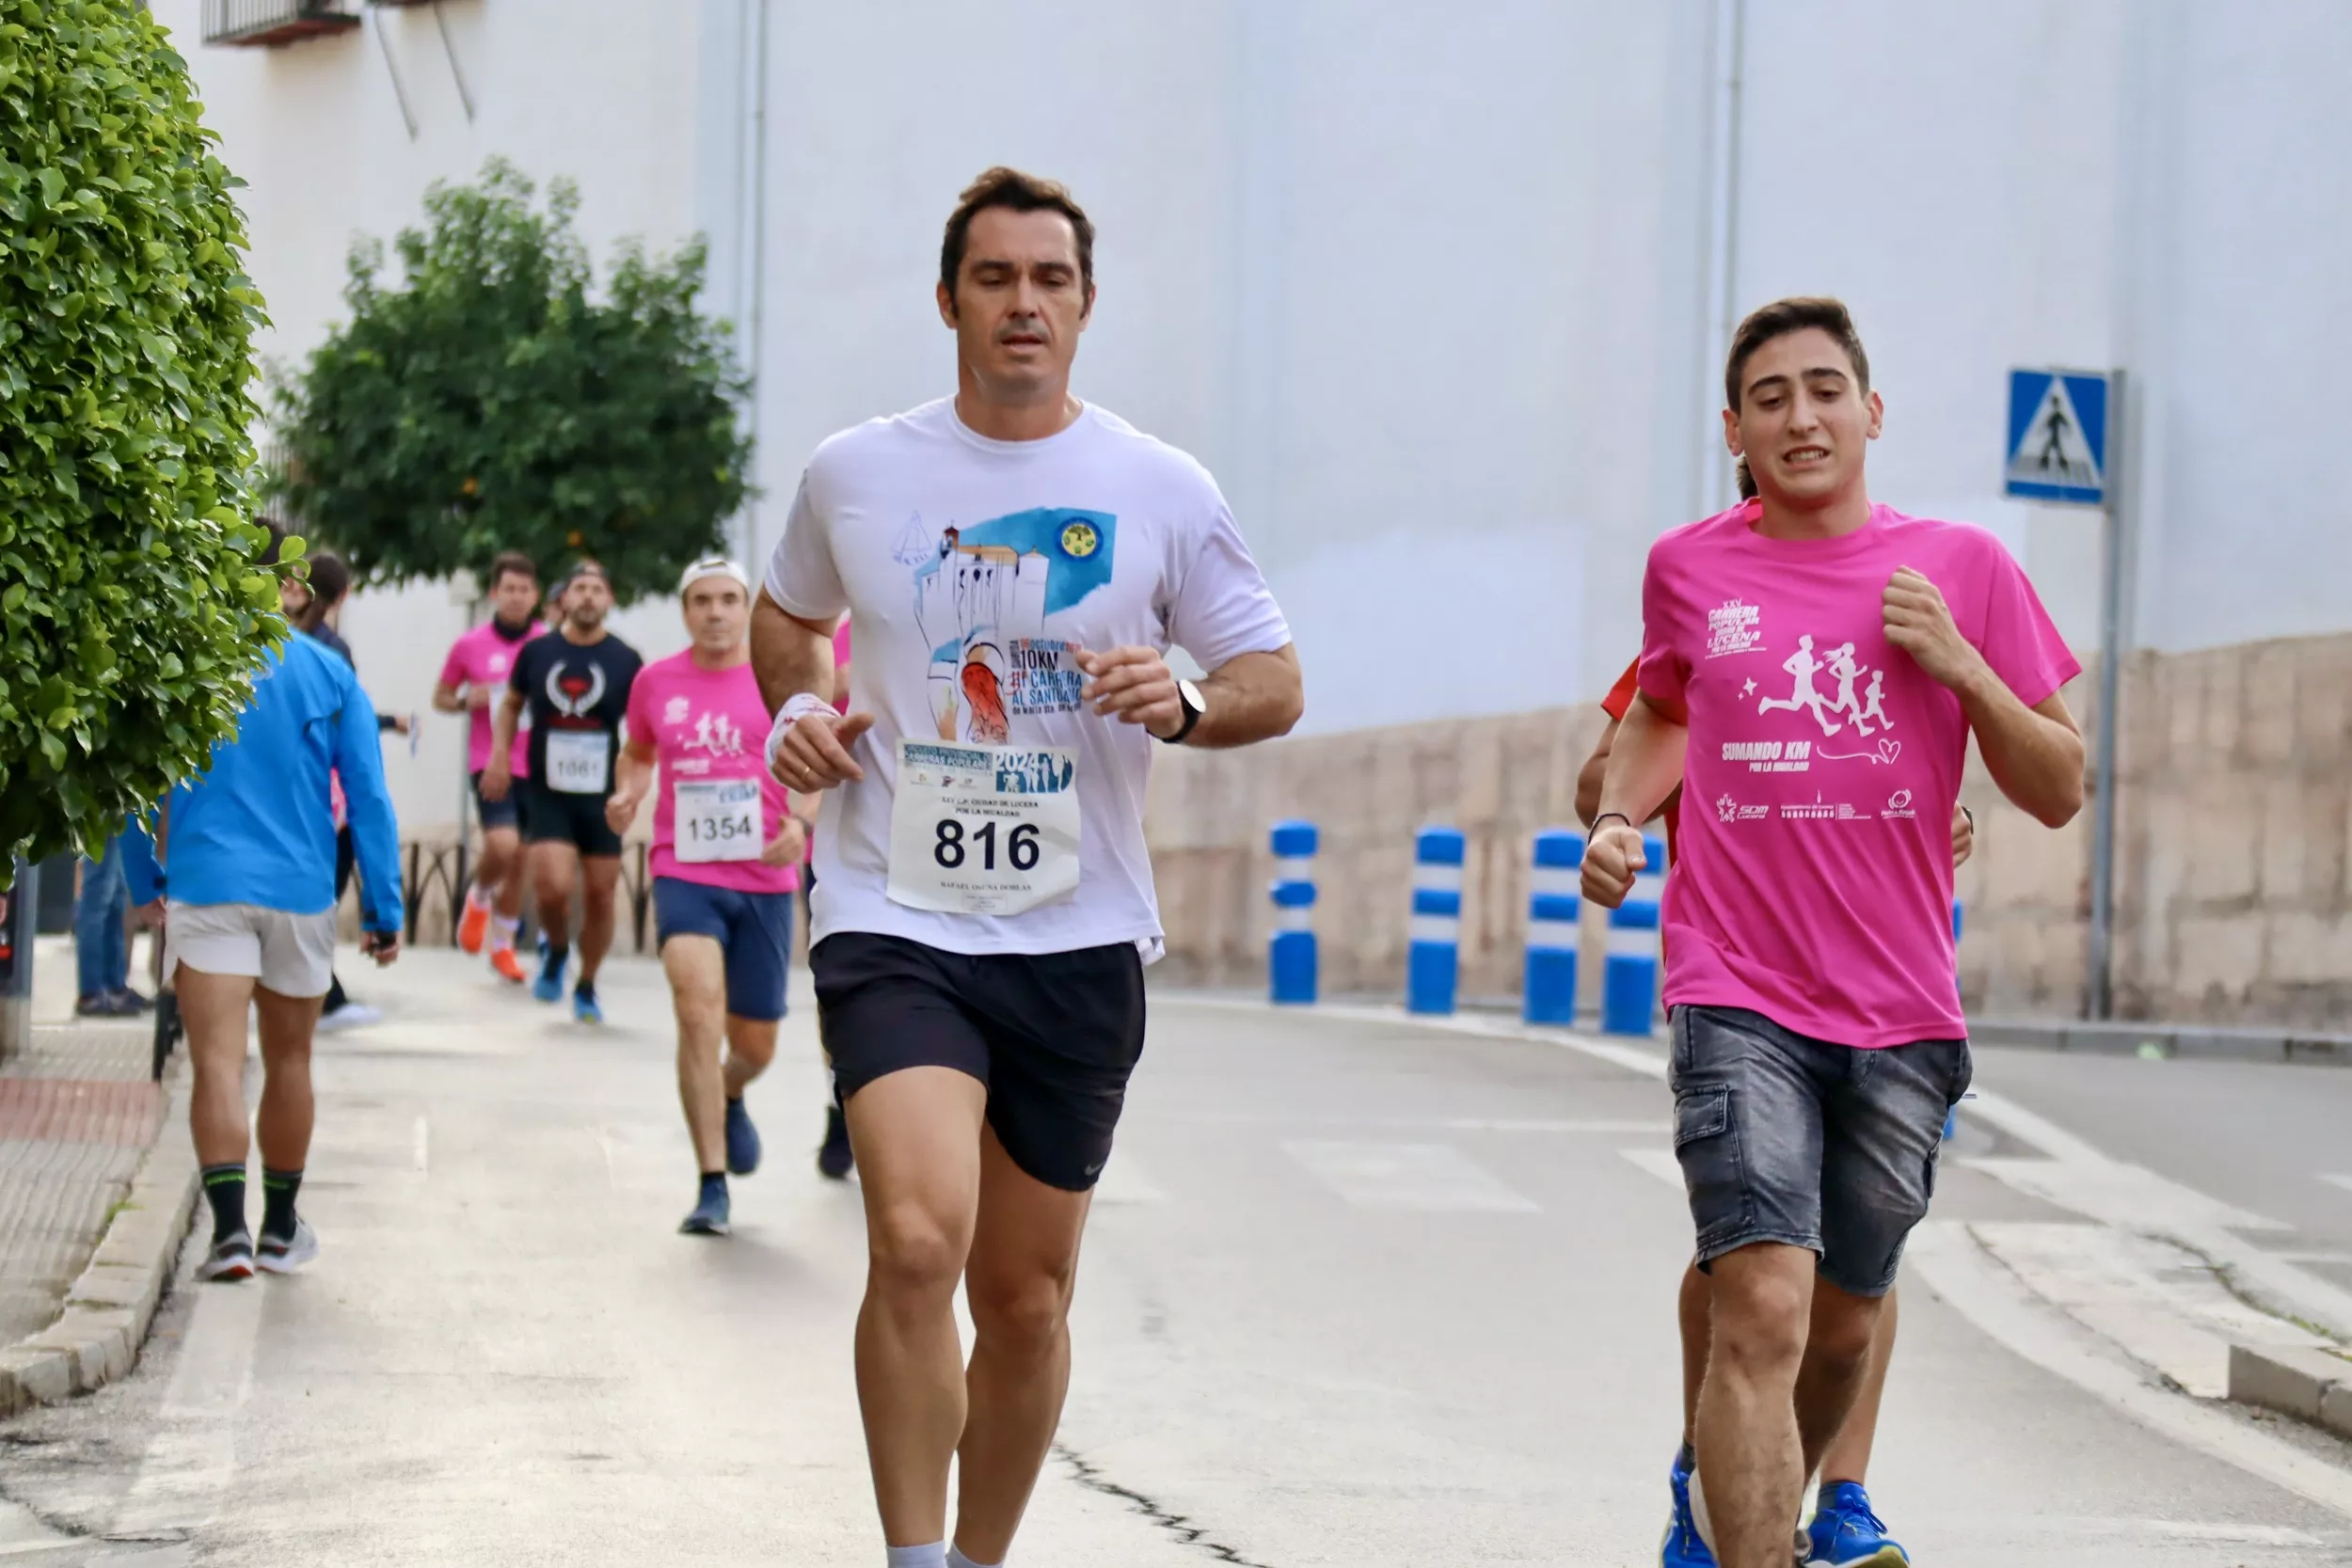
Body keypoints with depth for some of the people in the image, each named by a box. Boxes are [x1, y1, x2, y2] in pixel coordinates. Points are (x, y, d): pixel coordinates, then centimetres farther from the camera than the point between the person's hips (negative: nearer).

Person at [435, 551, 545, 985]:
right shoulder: (470, 645, 0)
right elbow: (441, 696, 11)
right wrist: (467, 701, -10)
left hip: (537, 766, 2)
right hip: (490, 764, -2)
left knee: (521, 861, 8)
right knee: (502, 845, -22)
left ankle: (502, 946, 25)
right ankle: (479, 895, 12)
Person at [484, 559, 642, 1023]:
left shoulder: (626, 661, -2)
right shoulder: (536, 652, 2)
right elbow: (512, 704, 18)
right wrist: (500, 755, 6)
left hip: (602, 795, 0)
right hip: (546, 792, 0)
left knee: (600, 893, 3)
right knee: (554, 884, -17)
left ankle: (587, 987, 23)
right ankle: (555, 949, 15)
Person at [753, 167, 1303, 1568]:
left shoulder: (1163, 492, 1)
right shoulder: (854, 475, 4)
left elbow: (1276, 683, 7)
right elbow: (785, 613, 23)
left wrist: (1186, 703, -15)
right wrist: (797, 707, 2)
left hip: (1079, 939, 1)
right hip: (894, 923, -1)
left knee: (1026, 1295, 9)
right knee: (917, 1240, -23)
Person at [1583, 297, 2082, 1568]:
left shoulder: (1964, 569, 2)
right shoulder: (1688, 572, 5)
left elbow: (2058, 792, 4)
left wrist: (1960, 664, -10)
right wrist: (1618, 816, 7)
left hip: (1901, 1014, 2)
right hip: (1739, 999, -2)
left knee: (1843, 1324, 16)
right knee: (1763, 1312, -18)